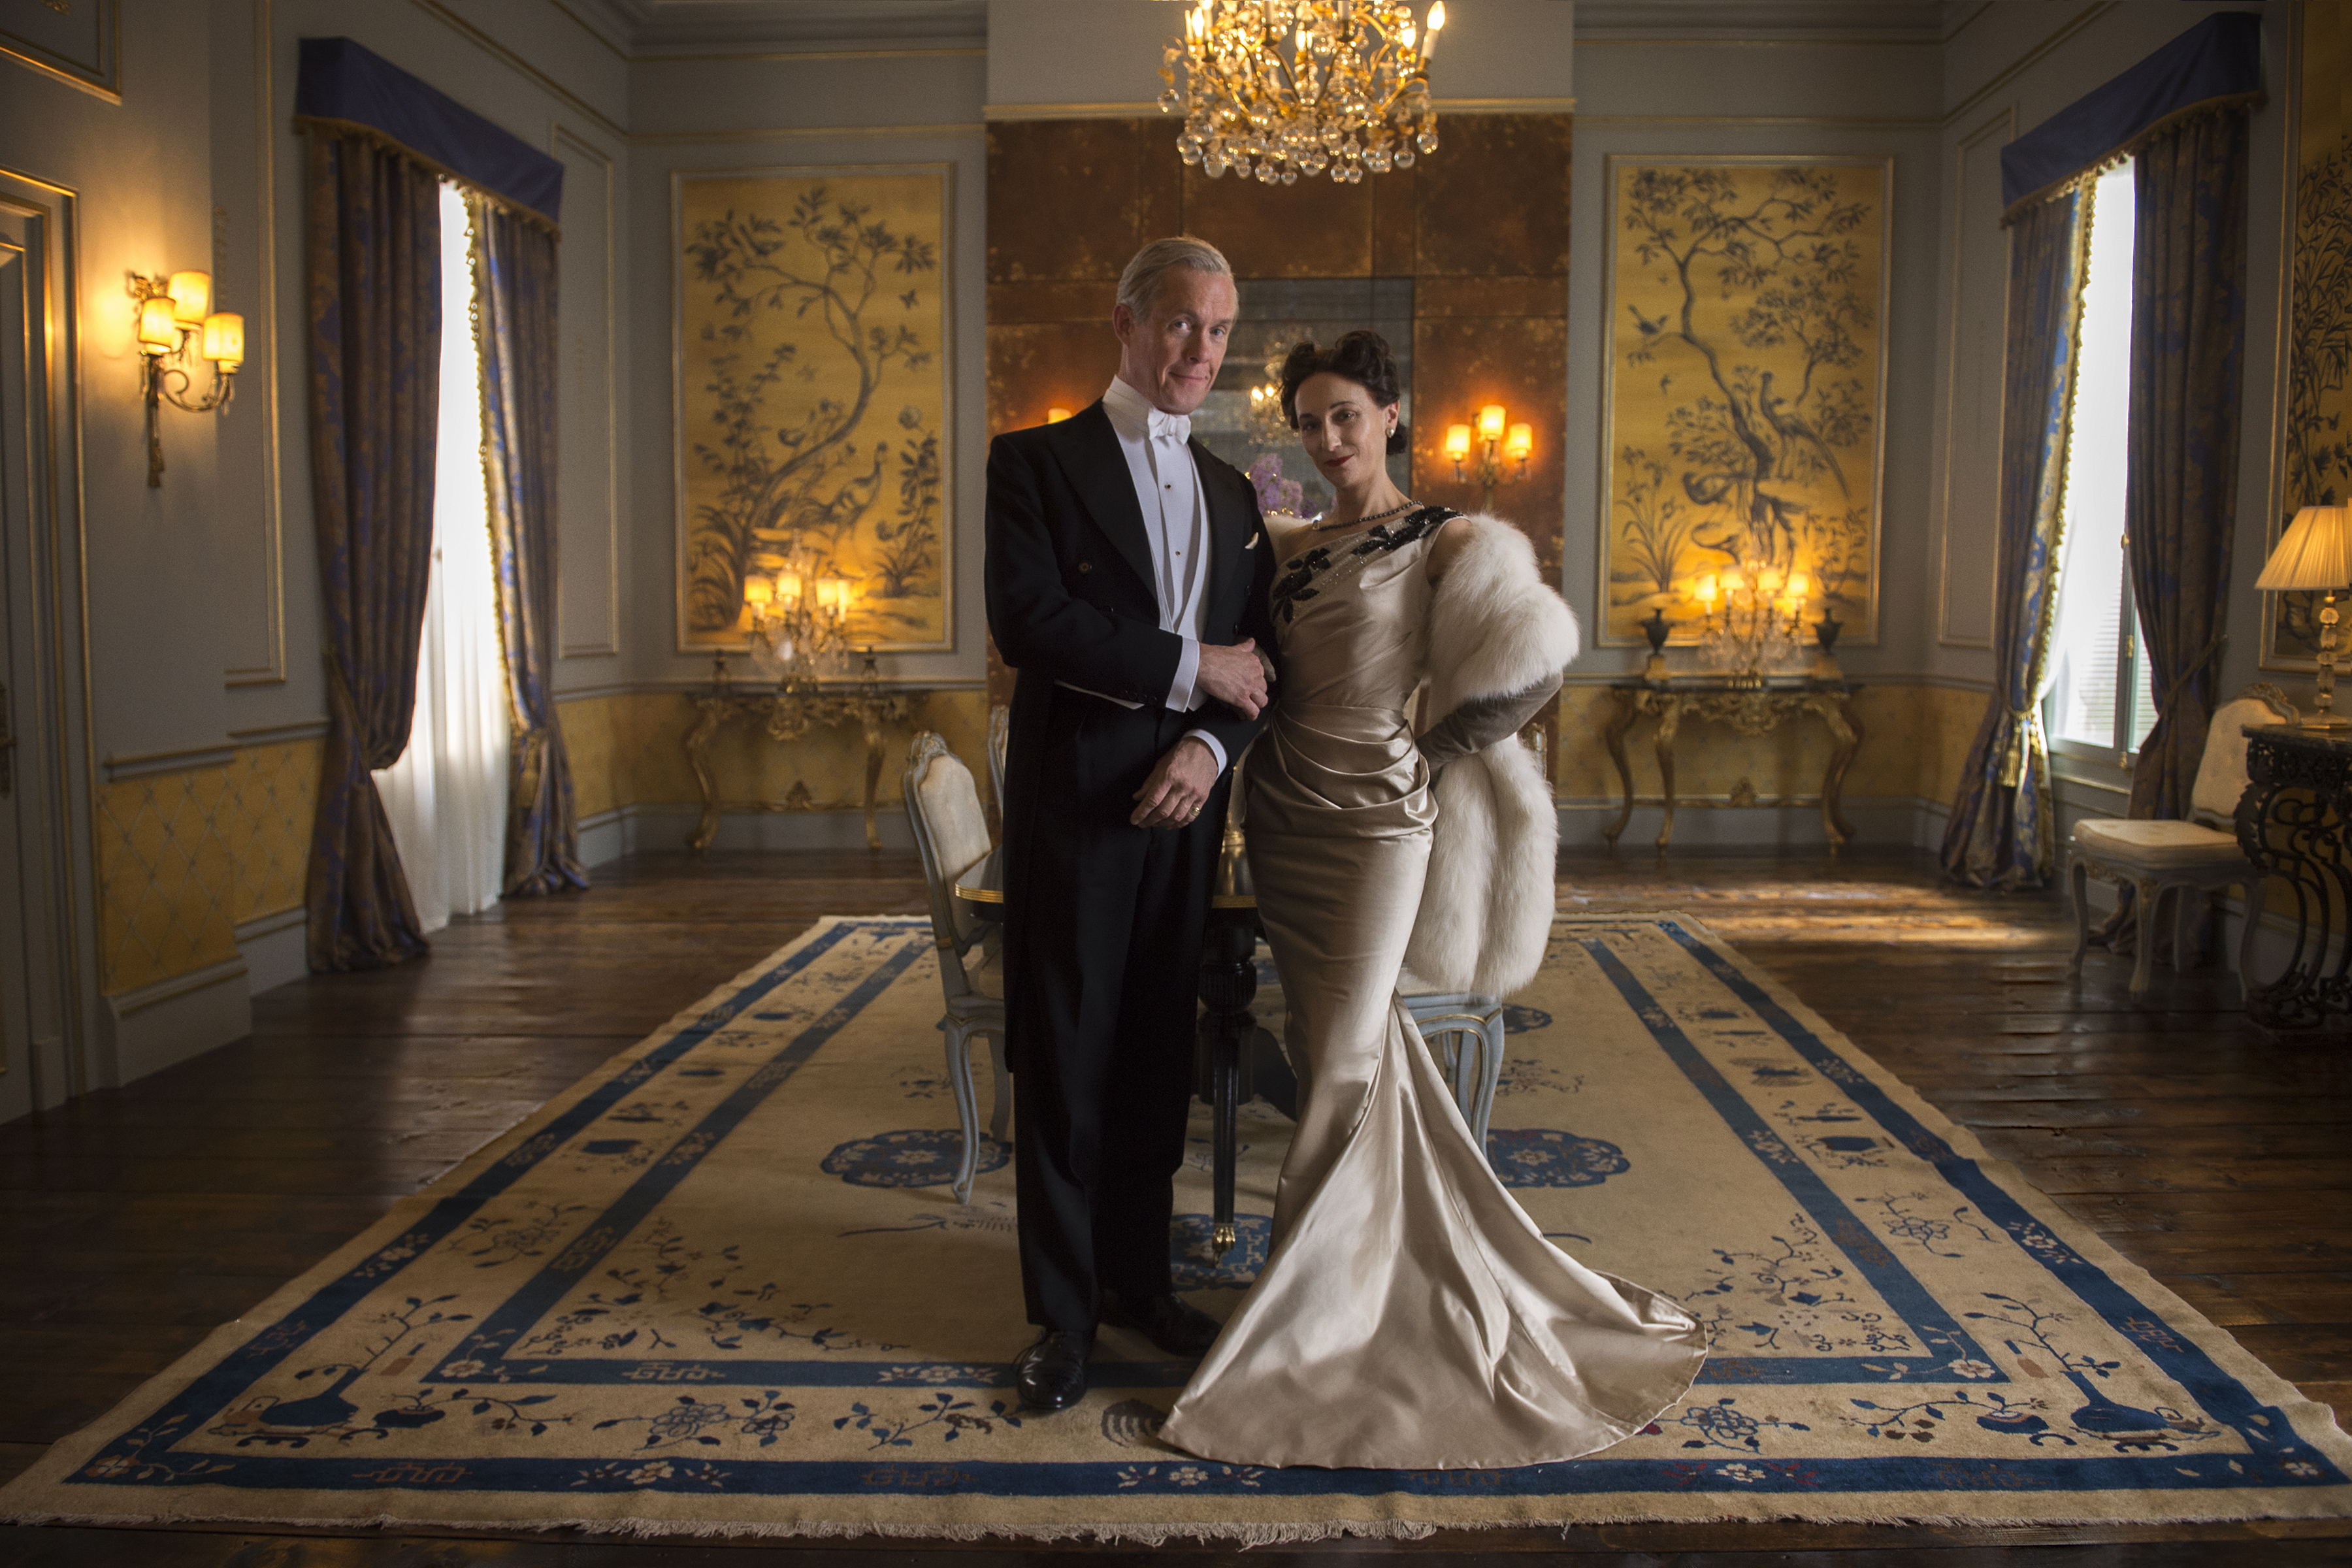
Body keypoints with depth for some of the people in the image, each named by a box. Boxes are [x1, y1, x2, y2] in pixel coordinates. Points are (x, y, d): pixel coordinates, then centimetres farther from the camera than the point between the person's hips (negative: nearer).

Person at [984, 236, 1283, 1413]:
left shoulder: (1230, 495, 16)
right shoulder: (1037, 461, -2)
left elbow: (1258, 657, 11)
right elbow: (1027, 621, -16)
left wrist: (1210, 745, -9)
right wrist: (1190, 666, -13)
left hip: (1182, 805, 5)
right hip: (1070, 807, -5)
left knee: (1158, 1056, 13)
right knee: (1064, 1067, 3)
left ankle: (1138, 1279, 29)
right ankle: (1063, 1312, 16)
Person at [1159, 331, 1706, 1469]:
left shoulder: (1445, 544, -6)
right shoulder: (1289, 545, 11)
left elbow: (1528, 661, -9)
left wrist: (1429, 746, -3)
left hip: (1371, 820, -6)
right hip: (1280, 817, 6)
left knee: (1342, 1067, -4)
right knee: (1328, 1049, 12)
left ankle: (1303, 1323, 9)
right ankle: (1398, 1281, 29)